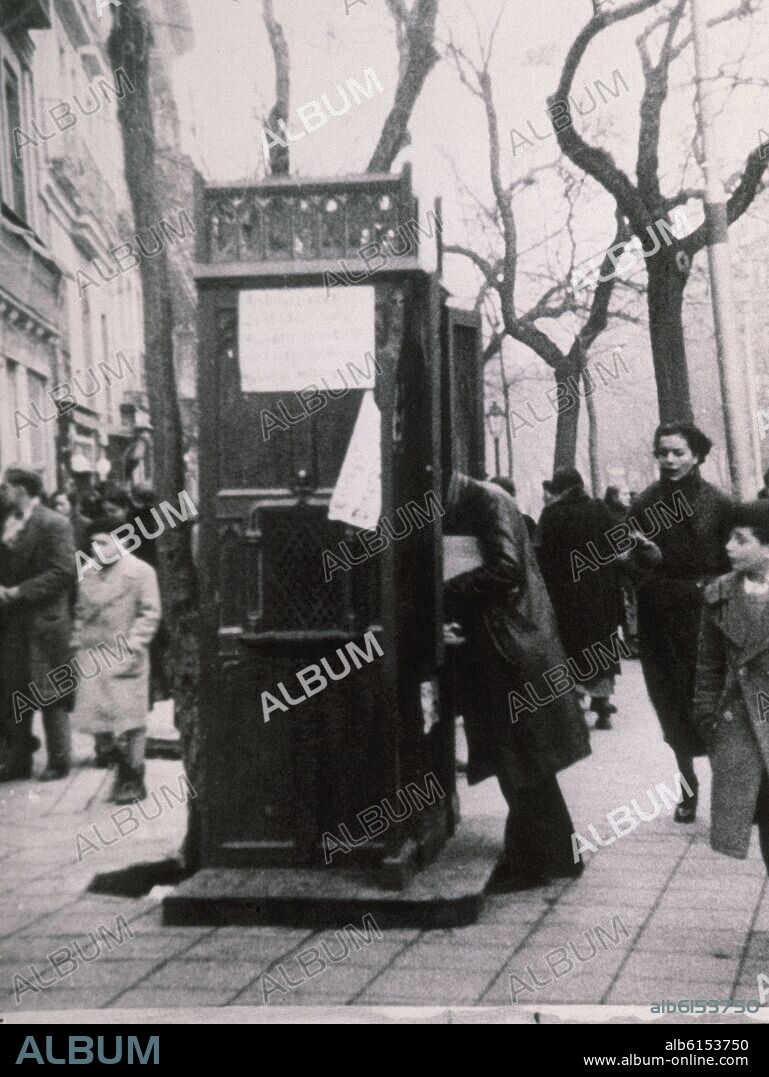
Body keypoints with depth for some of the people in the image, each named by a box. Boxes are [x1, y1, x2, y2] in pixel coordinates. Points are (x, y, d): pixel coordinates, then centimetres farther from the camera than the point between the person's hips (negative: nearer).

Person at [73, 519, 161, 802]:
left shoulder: (140, 572, -3)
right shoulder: (88, 575, 15)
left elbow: (150, 613, -7)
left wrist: (132, 645, -14)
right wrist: (79, 640, 11)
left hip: (124, 661, -6)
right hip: (92, 658, 6)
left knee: (127, 723, -5)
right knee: (100, 719, 4)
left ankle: (133, 782, 4)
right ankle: (124, 773, 19)